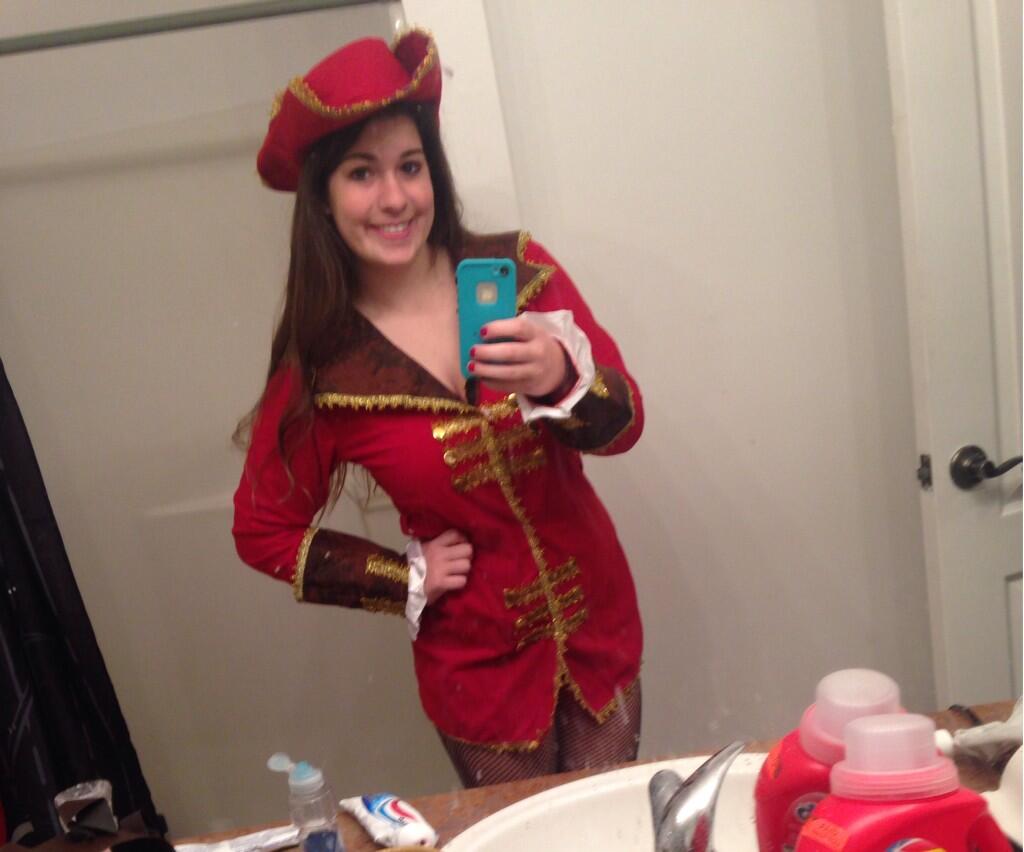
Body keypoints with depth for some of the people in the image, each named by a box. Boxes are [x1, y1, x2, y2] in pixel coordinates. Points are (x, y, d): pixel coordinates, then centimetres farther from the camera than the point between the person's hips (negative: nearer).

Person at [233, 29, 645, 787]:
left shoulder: (519, 271, -10)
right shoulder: (321, 366, -13)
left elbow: (624, 425, -11)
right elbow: (265, 532, -1)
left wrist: (562, 379, -32)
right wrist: (407, 581, -8)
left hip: (598, 620, 2)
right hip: (478, 661, -1)